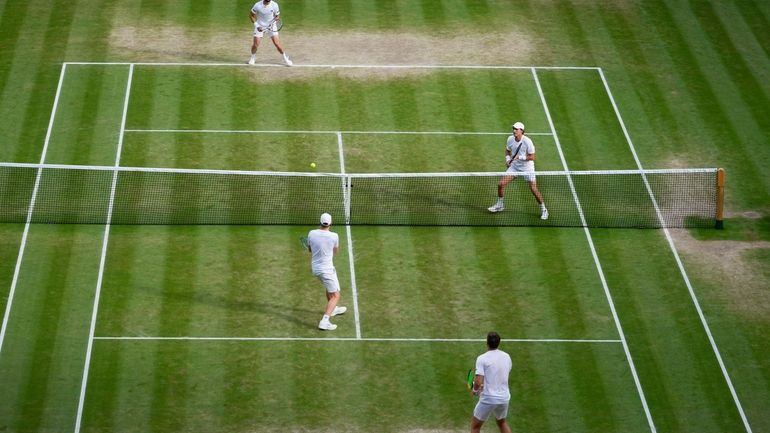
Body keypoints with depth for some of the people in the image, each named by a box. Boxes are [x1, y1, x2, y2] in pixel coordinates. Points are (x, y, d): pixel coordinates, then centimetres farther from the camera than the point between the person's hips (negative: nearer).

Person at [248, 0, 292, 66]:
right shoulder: (257, 5, -18)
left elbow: (277, 16, 2)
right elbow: (251, 16, -2)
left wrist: (273, 23, -16)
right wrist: (256, 25, -13)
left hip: (271, 26, 0)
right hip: (260, 26, 0)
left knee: (277, 43, -8)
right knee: (256, 44, -6)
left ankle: (285, 59, 9)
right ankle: (253, 58, 23)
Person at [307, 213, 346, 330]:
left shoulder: (312, 233, -7)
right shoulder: (334, 236, -16)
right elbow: (335, 251, 3)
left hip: (315, 268, 6)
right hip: (327, 269, -6)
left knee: (330, 288, 32)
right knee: (335, 296, 1)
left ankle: (333, 309, 52)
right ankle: (324, 321, -14)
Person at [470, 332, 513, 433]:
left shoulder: (482, 358, -14)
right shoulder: (506, 356, 3)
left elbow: (478, 382, -21)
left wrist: (475, 390, 2)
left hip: (488, 398, -5)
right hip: (504, 397, 5)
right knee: (502, 422, 30)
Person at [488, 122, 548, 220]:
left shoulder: (527, 142, -24)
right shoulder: (510, 139, -7)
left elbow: (532, 157, -19)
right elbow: (508, 150, 12)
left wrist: (520, 157, -28)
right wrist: (508, 159, -7)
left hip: (527, 168, -5)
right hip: (514, 166, 5)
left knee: (533, 189, -9)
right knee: (501, 184, -2)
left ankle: (543, 209, 9)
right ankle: (500, 204, 22)